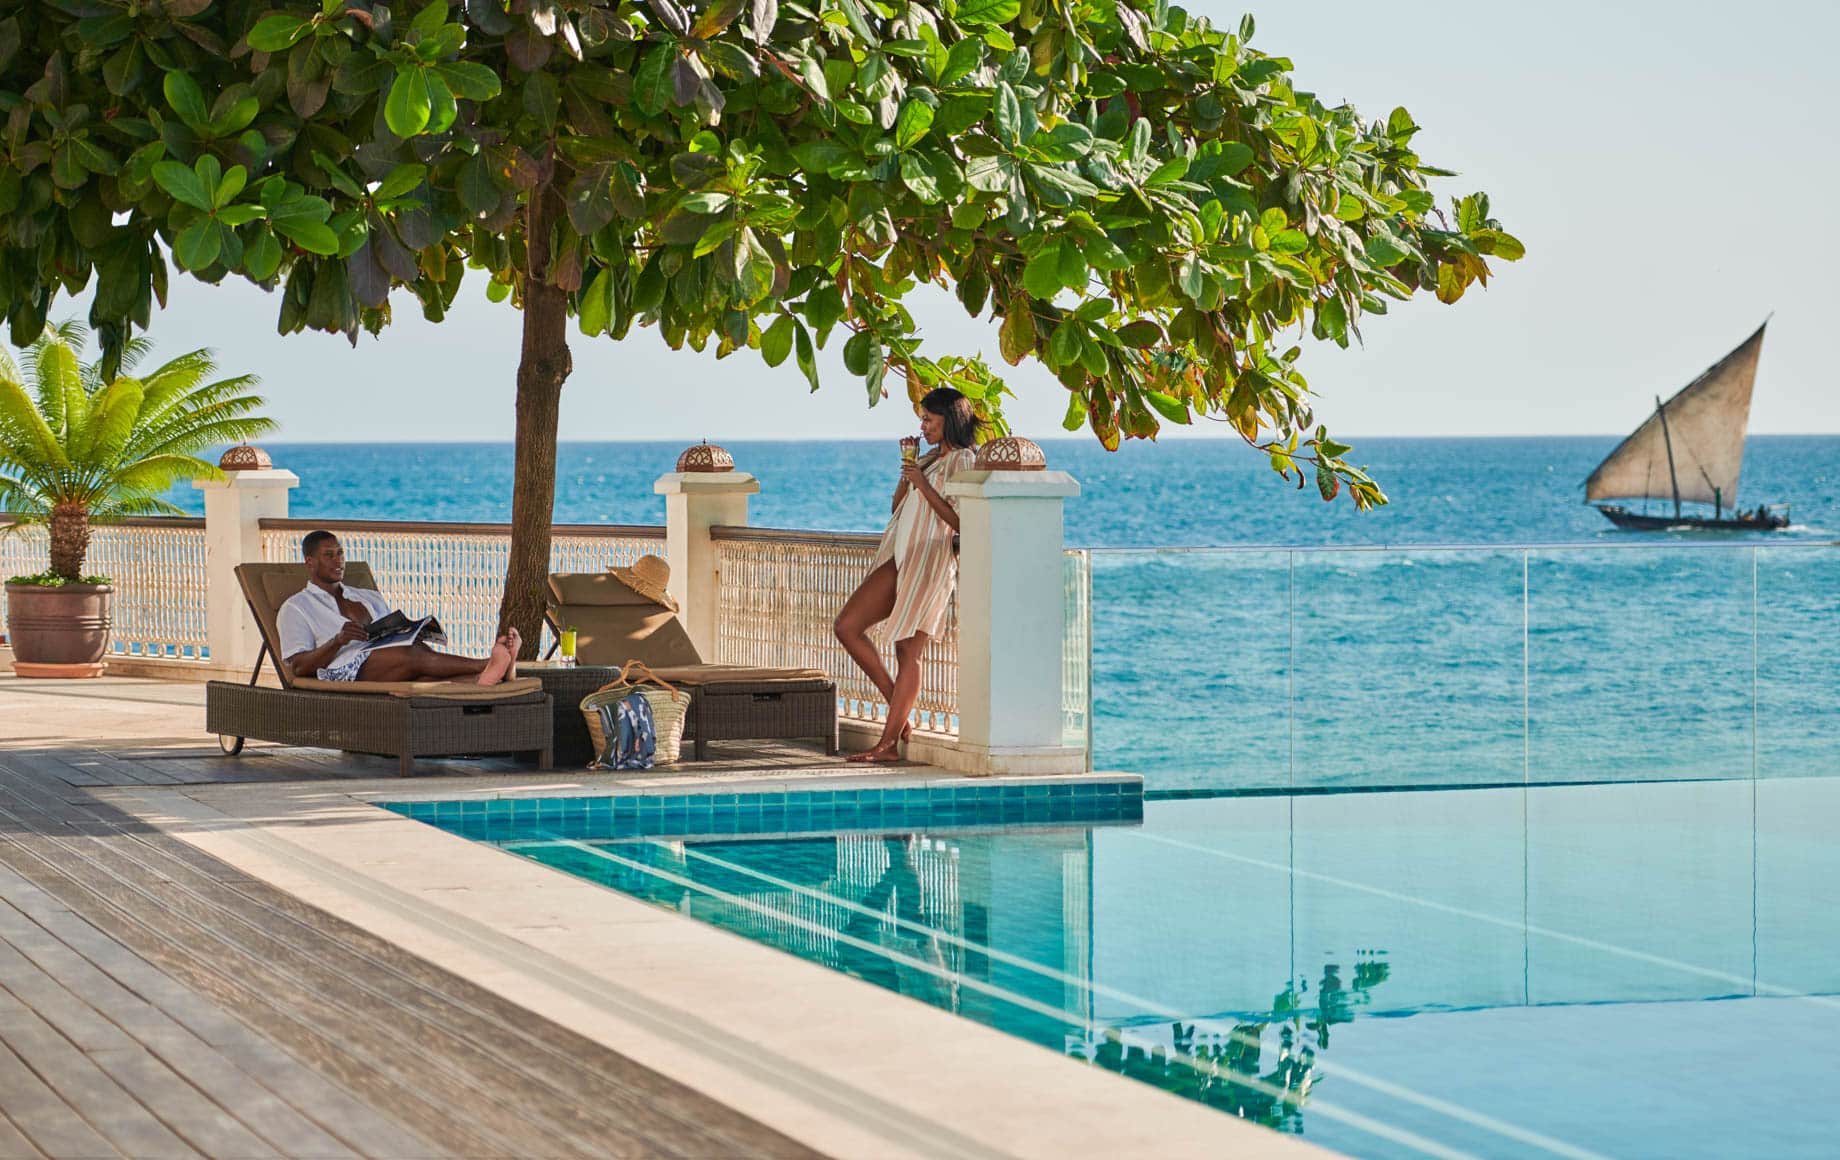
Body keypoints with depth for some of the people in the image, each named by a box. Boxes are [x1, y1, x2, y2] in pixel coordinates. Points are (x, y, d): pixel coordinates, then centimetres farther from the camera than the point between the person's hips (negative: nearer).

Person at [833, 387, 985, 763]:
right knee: (847, 626, 0)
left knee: (908, 652, -7)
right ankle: (898, 706, 7)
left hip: (929, 562, -9)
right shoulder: (930, 458, 21)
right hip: (898, 559, 9)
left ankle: (889, 743, -5)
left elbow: (959, 522, -14)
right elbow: (898, 507, 22)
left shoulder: (963, 461, -5)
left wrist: (923, 486, -17)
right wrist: (907, 471, 6)